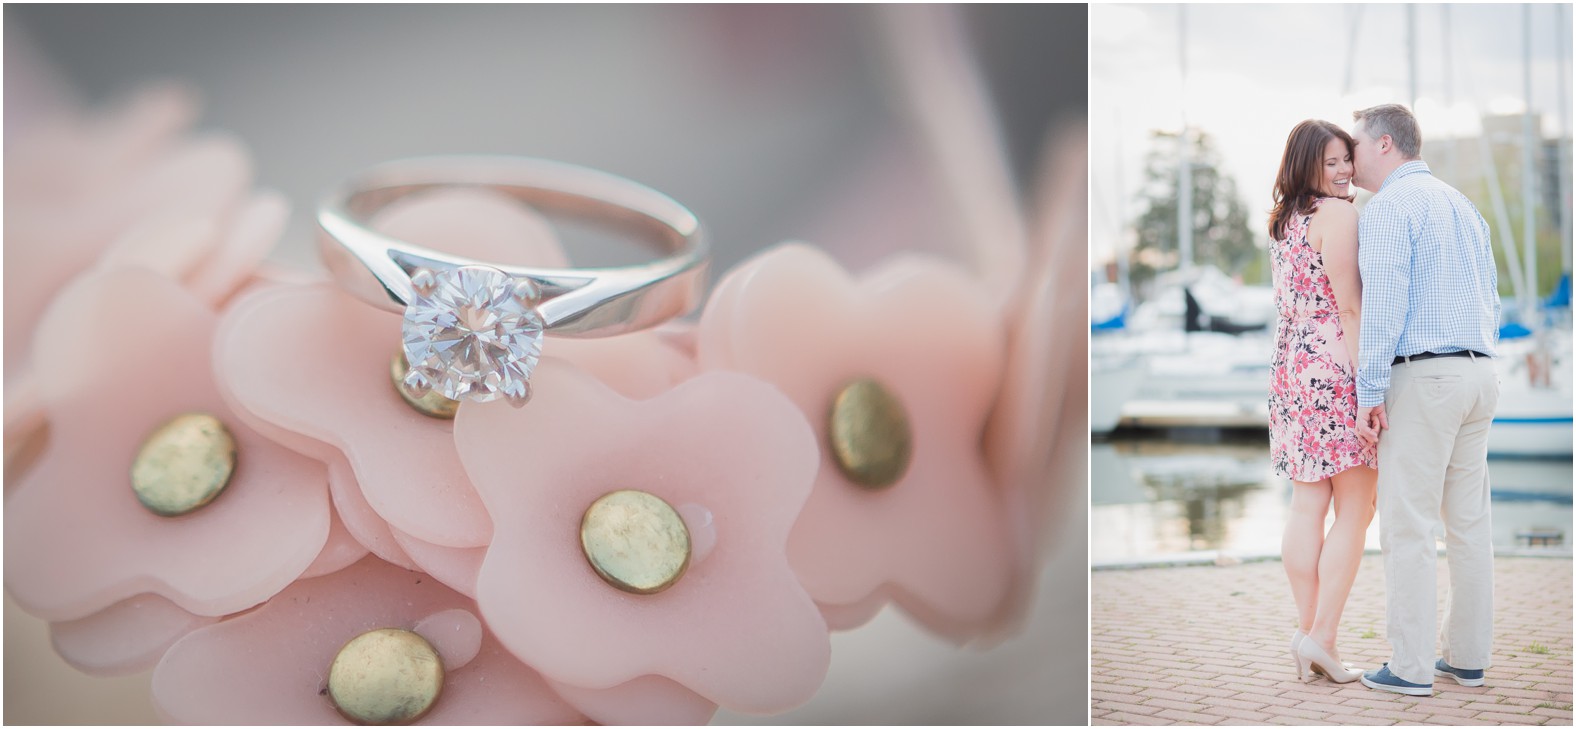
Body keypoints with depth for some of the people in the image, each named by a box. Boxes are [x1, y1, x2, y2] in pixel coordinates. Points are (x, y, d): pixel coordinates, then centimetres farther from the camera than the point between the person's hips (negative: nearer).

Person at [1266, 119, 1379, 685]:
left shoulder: (1283, 221, 17)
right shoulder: (1338, 214, -9)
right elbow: (1349, 306, -14)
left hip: (1291, 368, 8)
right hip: (1336, 368, -8)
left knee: (1307, 507, 9)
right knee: (1356, 511, -2)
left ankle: (1307, 629, 11)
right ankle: (1321, 637, -4)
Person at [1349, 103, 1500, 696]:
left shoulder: (1389, 205, -8)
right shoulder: (1462, 203, 20)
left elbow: (1384, 304, -17)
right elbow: (1492, 298, 21)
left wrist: (1369, 393, -16)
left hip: (1422, 375, -9)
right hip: (1479, 373, 9)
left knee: (1408, 525, -5)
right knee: (1469, 522, 11)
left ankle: (1411, 667, -2)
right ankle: (1469, 657, 17)